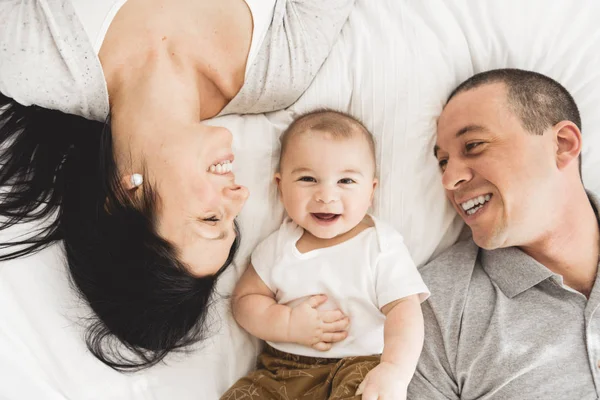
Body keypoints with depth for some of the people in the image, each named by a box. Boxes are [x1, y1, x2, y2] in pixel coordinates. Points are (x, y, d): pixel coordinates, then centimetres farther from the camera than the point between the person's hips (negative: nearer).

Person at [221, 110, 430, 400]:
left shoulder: (381, 247, -7)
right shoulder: (278, 245, 4)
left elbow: (403, 310, -16)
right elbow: (245, 300, 6)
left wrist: (395, 370, -35)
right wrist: (289, 325, -14)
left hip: (359, 364, -4)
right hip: (281, 370, 4)